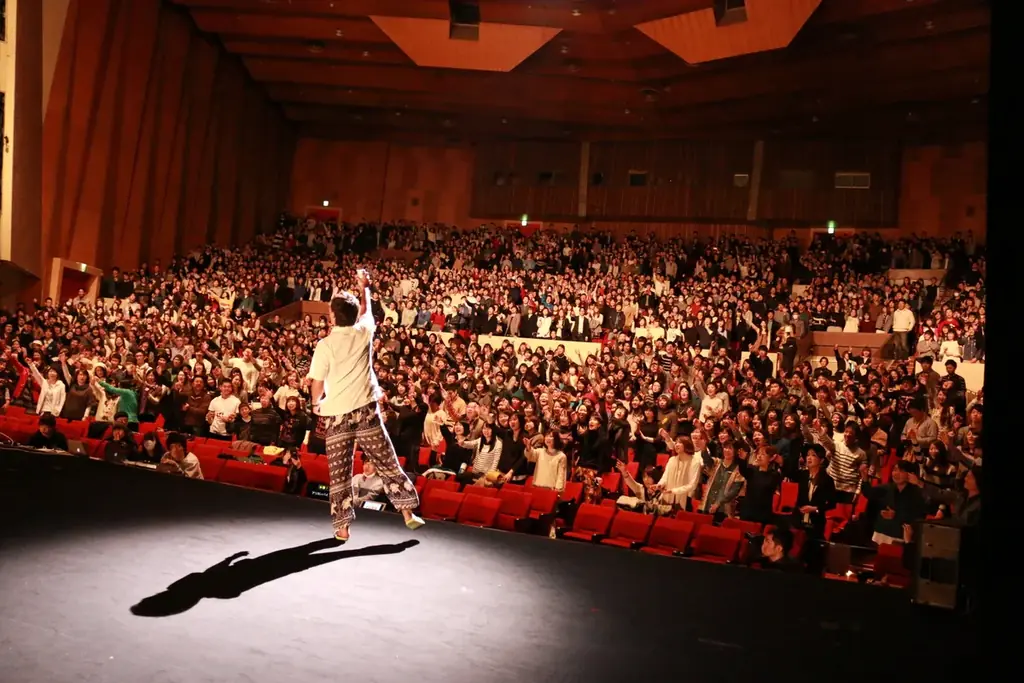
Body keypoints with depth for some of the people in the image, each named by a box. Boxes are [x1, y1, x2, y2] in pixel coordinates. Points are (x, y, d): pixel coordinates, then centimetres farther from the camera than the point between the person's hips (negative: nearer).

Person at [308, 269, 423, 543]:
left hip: (337, 413, -2)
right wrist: (364, 287, 38)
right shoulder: (364, 333, -1)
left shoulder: (325, 345, -9)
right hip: (366, 409, 2)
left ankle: (342, 527, 10)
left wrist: (316, 404, 13)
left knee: (339, 472, 6)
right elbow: (366, 310, 22)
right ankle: (408, 513, 14)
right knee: (387, 462, 10)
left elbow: (317, 384, -7)